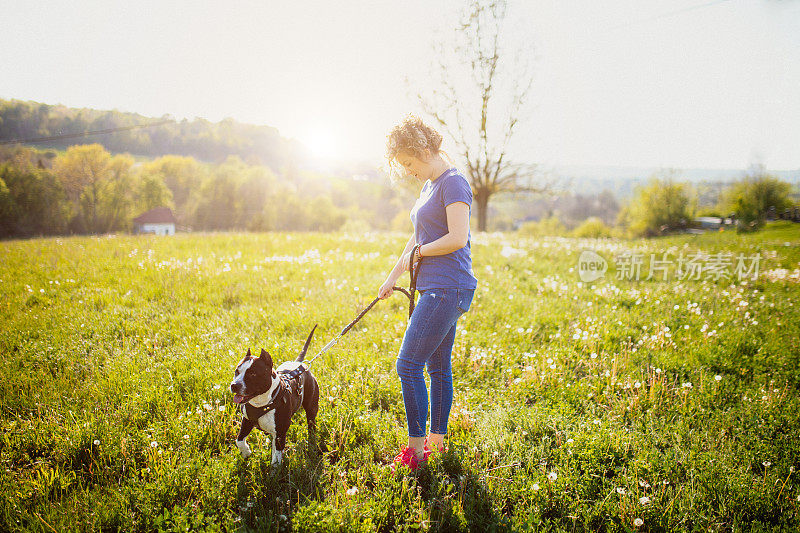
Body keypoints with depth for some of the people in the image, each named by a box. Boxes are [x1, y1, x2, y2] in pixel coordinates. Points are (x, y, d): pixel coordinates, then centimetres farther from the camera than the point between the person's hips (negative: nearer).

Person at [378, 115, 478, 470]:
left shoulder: (453, 182, -12)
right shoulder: (429, 185, 17)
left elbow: (457, 238, -22)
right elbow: (417, 239, 25)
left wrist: (420, 252, -7)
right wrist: (393, 277, 27)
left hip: (447, 289, -10)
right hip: (437, 289, 10)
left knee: (408, 366, -9)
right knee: (438, 367, 14)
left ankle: (416, 450, 1)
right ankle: (436, 441, 24)